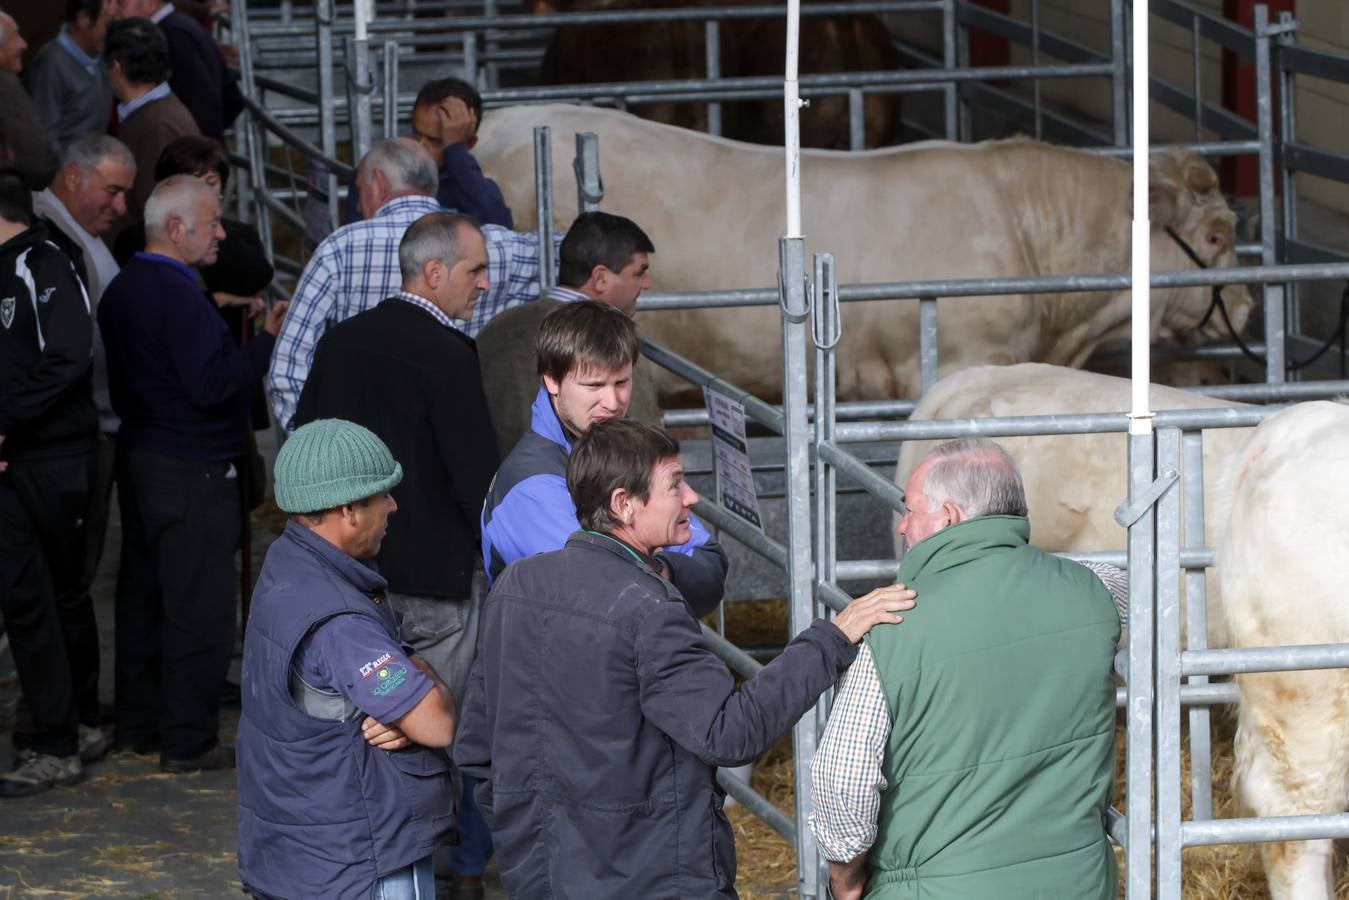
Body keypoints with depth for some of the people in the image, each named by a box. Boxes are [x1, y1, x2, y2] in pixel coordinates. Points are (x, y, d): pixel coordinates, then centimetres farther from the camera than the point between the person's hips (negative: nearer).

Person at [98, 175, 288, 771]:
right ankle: (188, 740, 0)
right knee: (199, 607, -3)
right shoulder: (179, 297, -20)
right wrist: (269, 340, -19)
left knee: (144, 596, 15)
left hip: (138, 454, 10)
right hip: (191, 470, -10)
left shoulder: (122, 289, 10)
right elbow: (209, 385, -25)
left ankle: (138, 723, 23)